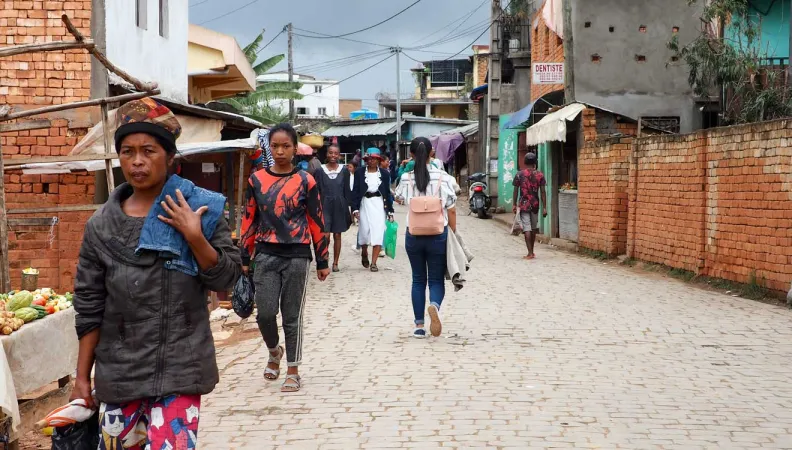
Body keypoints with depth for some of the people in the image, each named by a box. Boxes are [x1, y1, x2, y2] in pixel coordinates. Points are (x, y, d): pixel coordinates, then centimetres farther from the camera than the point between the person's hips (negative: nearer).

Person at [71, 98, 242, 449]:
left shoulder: (200, 209, -2)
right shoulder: (101, 225, 2)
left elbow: (227, 278, -2)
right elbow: (89, 306, 5)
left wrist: (194, 237, -17)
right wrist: (82, 377, 5)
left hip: (178, 368, -2)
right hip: (118, 371, 2)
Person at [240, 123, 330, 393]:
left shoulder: (305, 181, 0)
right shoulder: (257, 180, 5)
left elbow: (317, 222, 3)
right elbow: (249, 220, 10)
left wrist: (322, 261, 3)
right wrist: (245, 258, 8)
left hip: (297, 256, -1)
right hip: (266, 255, 2)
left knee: (292, 315, 4)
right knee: (266, 313, -3)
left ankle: (293, 370, 15)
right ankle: (274, 352, 27)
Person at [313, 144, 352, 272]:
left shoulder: (344, 171, 2)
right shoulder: (320, 171, -1)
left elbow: (347, 191, 7)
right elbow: (316, 191, 2)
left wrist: (348, 207, 4)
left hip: (339, 206, 2)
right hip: (325, 205, -2)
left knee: (337, 235, 6)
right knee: (326, 235, -10)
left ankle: (335, 263, 15)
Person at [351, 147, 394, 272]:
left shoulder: (384, 174, 4)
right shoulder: (360, 172, 1)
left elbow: (388, 193, 6)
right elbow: (356, 191, 0)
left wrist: (390, 211, 4)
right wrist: (355, 208, -8)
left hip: (379, 204, 0)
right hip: (365, 204, 0)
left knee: (378, 233, -6)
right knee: (365, 232, 4)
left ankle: (373, 263, -2)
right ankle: (364, 254, 34)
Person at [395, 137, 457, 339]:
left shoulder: (407, 178, -5)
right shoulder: (442, 177, -8)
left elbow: (398, 198, 16)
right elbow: (451, 210, -5)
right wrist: (454, 235, 5)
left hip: (414, 235, 1)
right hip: (438, 235, -1)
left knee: (418, 279, 14)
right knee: (436, 279, 7)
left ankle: (419, 325, 12)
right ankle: (434, 305, -25)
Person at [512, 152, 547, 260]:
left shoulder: (520, 174, -3)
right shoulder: (540, 175, -1)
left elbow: (516, 191, -3)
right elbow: (542, 192, -3)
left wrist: (514, 205, 5)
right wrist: (544, 208, -1)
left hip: (524, 205, -2)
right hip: (535, 205, 2)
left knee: (527, 229, -4)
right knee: (534, 228, 15)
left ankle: (530, 253, -10)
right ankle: (532, 252, 25)